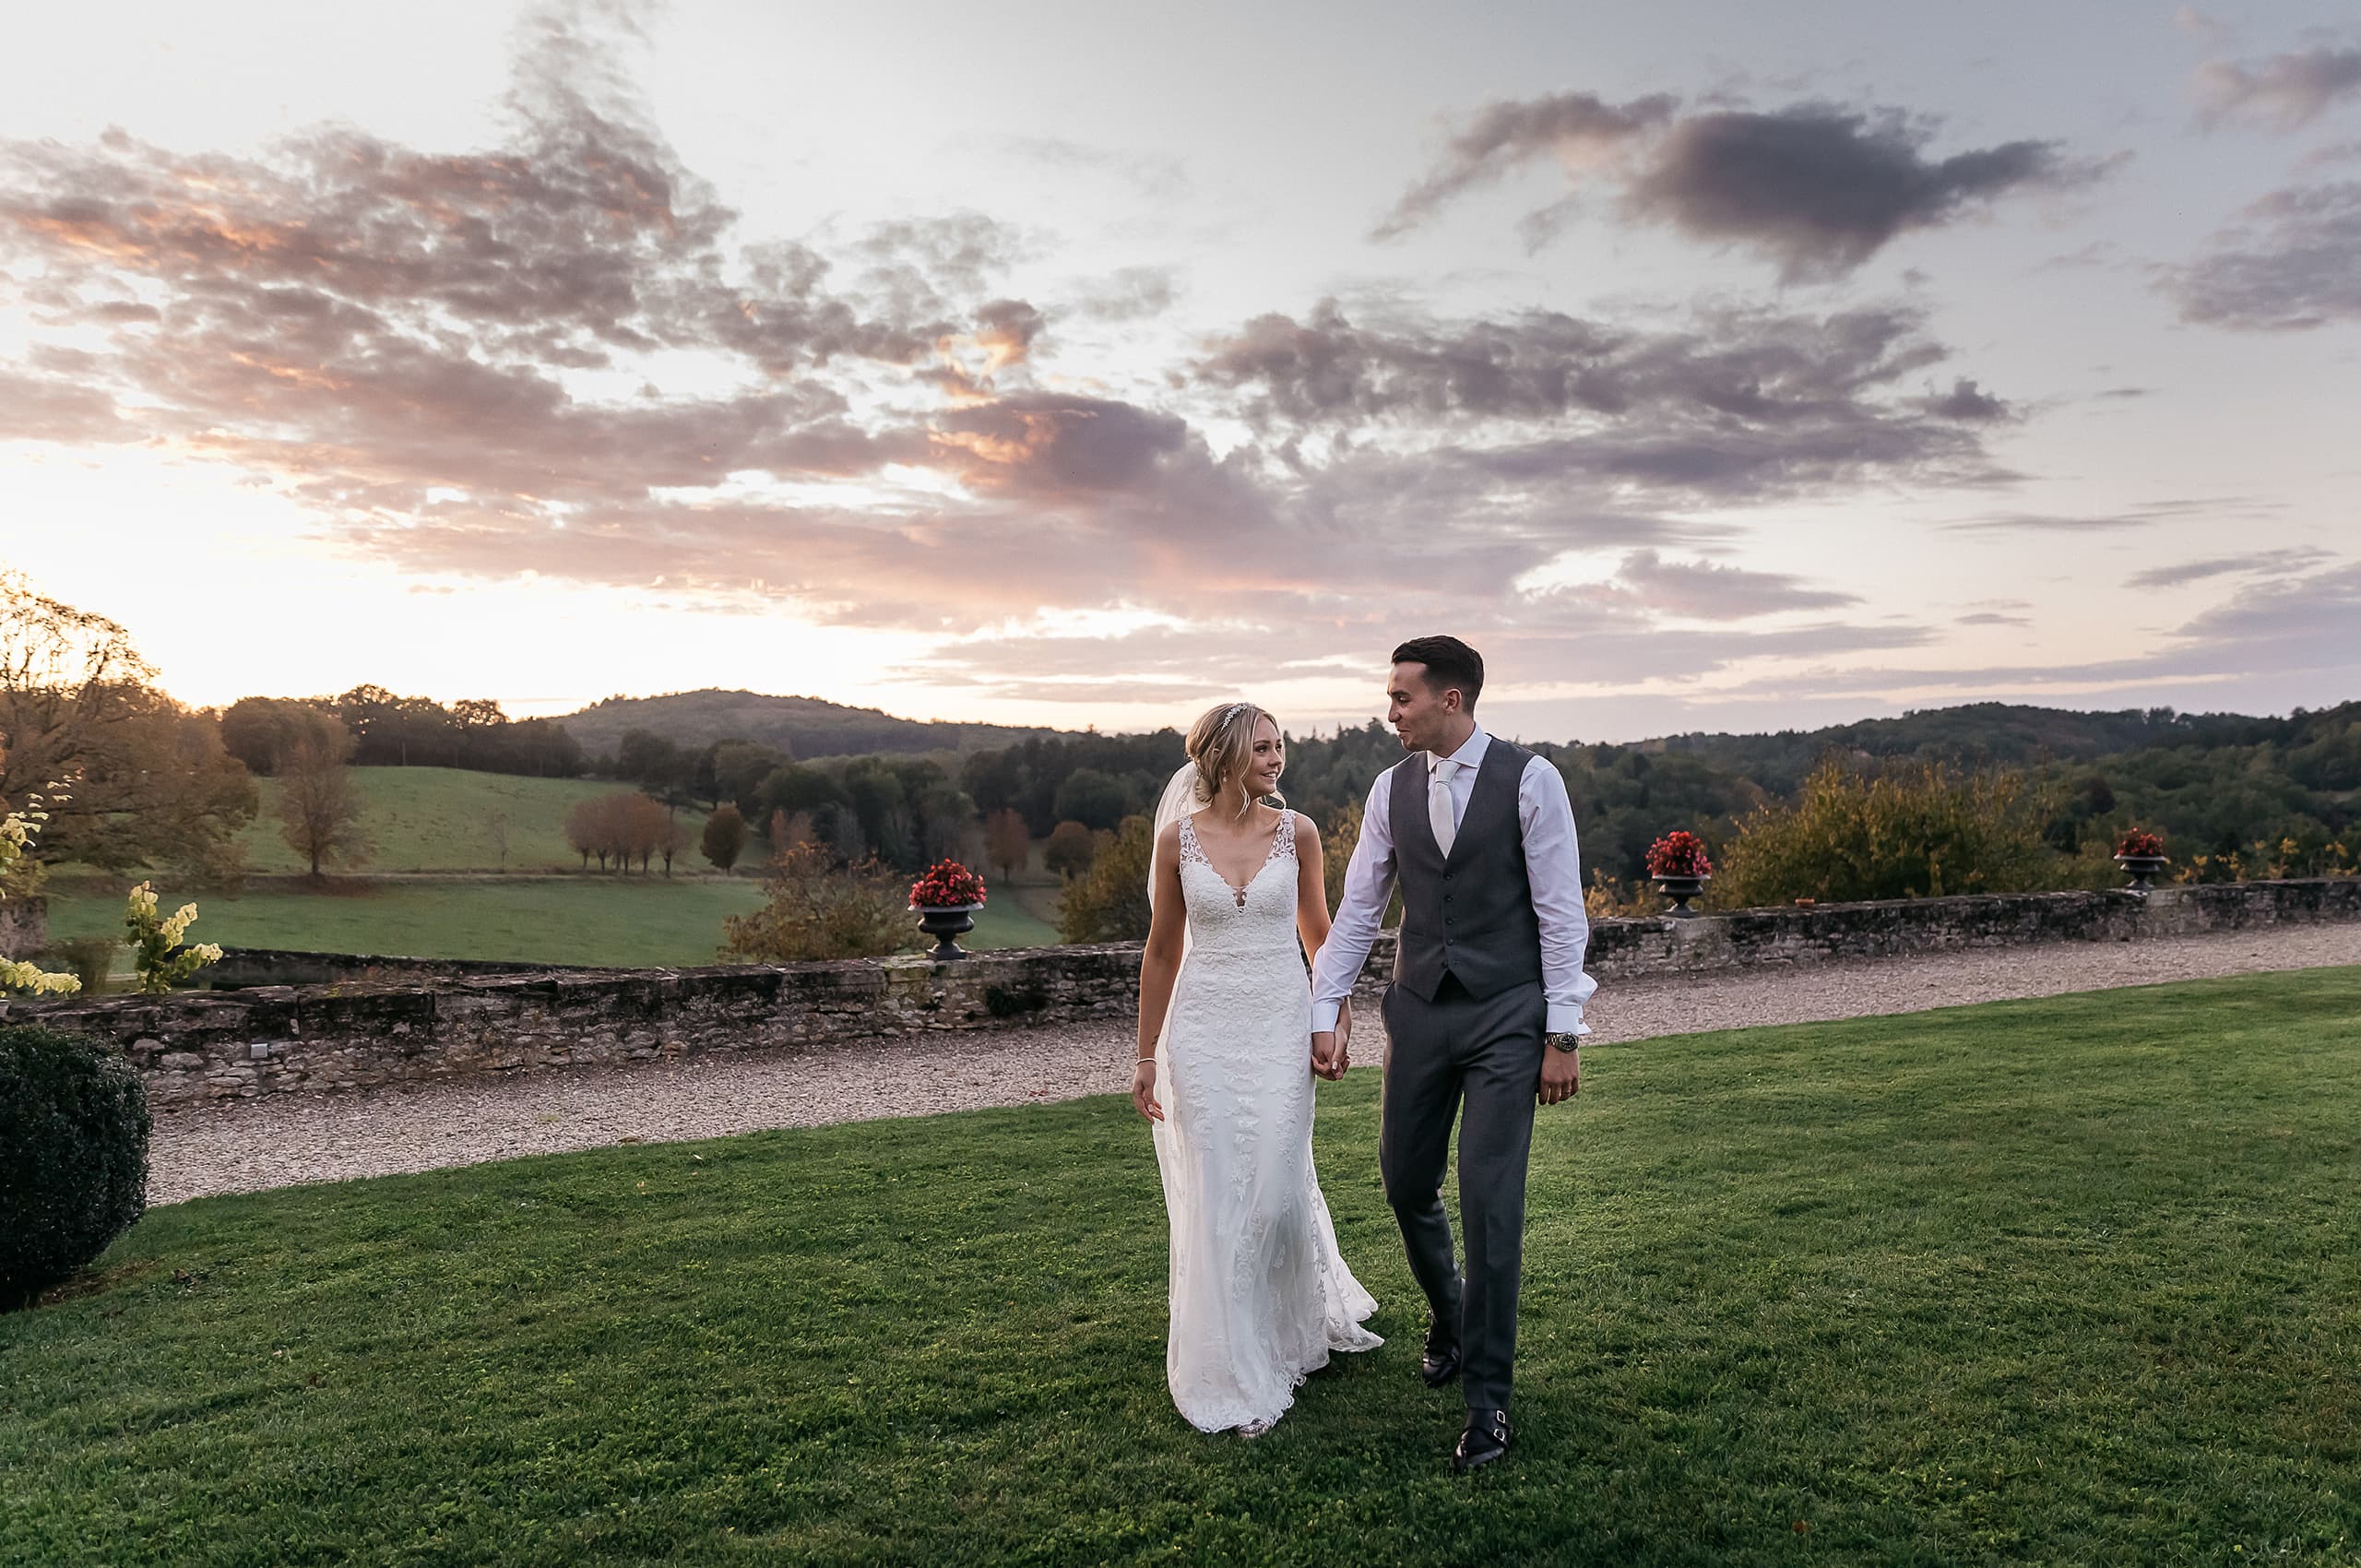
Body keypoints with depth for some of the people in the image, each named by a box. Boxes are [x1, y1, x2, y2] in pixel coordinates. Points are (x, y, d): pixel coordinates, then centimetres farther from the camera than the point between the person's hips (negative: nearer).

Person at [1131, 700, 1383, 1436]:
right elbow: (1162, 952, 5)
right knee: (1218, 1202, 4)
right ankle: (1236, 1377, 20)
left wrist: (1337, 1008, 3)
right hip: (1204, 1031, 0)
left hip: (1281, 1025, 0)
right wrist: (1147, 1056, 6)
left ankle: (1307, 1316, 35)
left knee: (1278, 1191, 2)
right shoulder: (1179, 837, -2)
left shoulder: (1296, 832, -1)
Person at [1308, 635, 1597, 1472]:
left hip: (1506, 1016, -4)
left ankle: (1486, 1398, 12)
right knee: (1406, 1184, 12)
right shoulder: (1392, 786, 4)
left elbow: (1560, 912, -7)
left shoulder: (1530, 779, -8)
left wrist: (1563, 1034, -9)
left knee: (1490, 1205, -4)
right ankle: (1448, 1312, 43)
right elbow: (1357, 906, 8)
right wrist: (1326, 1011, 5)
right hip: (1418, 1011, 4)